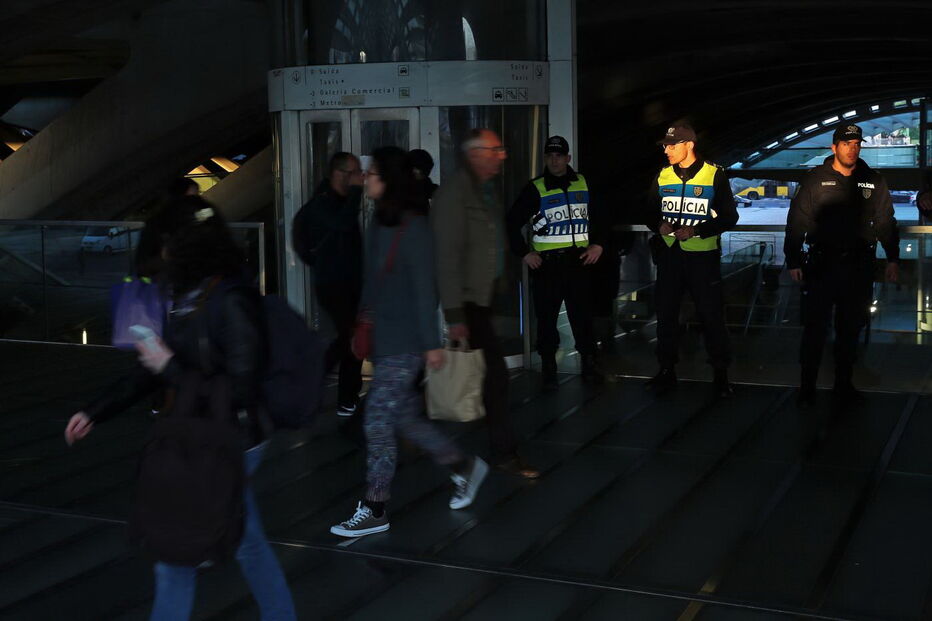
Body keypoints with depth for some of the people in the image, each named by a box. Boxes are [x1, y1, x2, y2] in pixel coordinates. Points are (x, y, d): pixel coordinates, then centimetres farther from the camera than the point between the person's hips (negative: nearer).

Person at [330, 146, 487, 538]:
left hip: (404, 344, -8)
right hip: (383, 340, 8)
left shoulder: (413, 227, -15)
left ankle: (374, 511, 8)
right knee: (405, 419, 15)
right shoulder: (381, 222, 8)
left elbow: (424, 288, -15)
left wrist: (432, 343, -14)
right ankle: (465, 467, 33)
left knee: (378, 424, -4)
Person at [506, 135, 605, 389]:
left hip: (578, 261, 2)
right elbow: (513, 222, 2)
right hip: (546, 263, -2)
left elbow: (599, 216, 19)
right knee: (547, 317, 2)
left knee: (582, 315, 4)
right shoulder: (535, 189, 0)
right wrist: (524, 253, -4)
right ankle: (548, 367, 11)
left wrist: (597, 244, 6)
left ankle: (589, 364, 14)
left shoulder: (584, 184, 9)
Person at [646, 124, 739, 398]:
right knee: (666, 314, 8)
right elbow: (651, 213, 15)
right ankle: (667, 371, 19)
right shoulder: (663, 177, 8)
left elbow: (729, 217, -6)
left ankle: (721, 374, 12)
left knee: (711, 315, 0)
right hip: (669, 254, 4)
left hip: (703, 255, -4)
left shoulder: (714, 175, -5)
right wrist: (660, 225, -9)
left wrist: (695, 231, -17)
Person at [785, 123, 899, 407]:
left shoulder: (873, 181, 7)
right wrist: (793, 261, -6)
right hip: (821, 265, -2)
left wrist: (893, 258, 7)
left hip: (859, 267, 3)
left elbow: (886, 222, 12)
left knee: (850, 329, 10)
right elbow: (797, 221, -2)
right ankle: (807, 388, 8)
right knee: (815, 329, -1)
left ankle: (844, 384, 21)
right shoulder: (816, 179, -1)